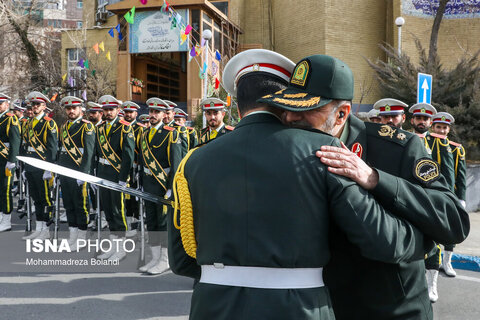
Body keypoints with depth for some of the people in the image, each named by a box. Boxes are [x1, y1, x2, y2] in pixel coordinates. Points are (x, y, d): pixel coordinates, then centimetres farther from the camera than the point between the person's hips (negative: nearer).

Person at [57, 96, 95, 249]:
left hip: (79, 173, -7)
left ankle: (81, 240, 9)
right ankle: (72, 237, 22)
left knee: (81, 206, 0)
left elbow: (89, 151, -13)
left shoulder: (87, 126, -7)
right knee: (68, 205, 12)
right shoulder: (63, 126, 16)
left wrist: (83, 173, -18)